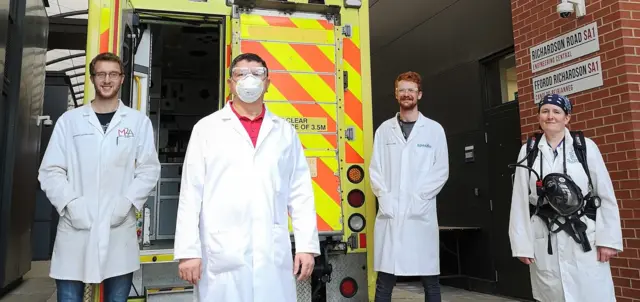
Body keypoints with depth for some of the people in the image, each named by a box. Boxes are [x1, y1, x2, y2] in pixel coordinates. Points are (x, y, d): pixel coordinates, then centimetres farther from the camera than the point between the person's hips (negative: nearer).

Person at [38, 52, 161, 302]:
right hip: (75, 230, 1)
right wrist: (70, 204, -10)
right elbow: (50, 171, 5)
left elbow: (149, 169, 3)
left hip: (119, 231, 0)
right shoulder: (69, 120, 8)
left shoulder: (139, 121, 6)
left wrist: (127, 202, -11)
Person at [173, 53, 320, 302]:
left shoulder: (285, 131, 11)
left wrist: (307, 245, 2)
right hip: (221, 254, -1)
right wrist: (188, 250, -4)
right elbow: (191, 192, 1)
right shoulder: (207, 128, 6)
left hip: (274, 253, 2)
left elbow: (300, 192, 7)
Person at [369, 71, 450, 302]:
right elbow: (375, 169, 7)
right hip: (389, 213, 1)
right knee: (384, 280, 4)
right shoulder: (384, 130, 10)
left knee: (430, 279, 6)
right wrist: (384, 198, -7)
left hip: (421, 214, -1)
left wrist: (419, 198, -9)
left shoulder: (434, 129, 6)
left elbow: (442, 171, 1)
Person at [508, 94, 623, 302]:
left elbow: (606, 195, 0)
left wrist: (608, 239, -3)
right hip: (545, 241, 1)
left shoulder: (586, 147, 1)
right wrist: (522, 244, 0)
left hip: (585, 238, -1)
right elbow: (520, 200, 2)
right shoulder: (528, 151, 4)